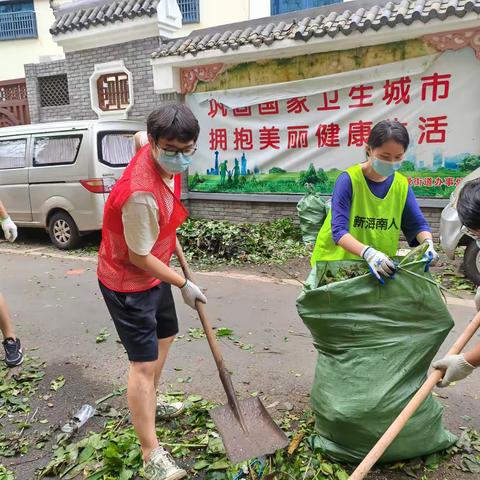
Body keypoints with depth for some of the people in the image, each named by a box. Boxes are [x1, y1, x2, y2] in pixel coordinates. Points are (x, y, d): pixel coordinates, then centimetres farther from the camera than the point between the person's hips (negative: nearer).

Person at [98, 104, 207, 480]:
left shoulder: (161, 158, -8)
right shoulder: (142, 194, -36)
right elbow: (139, 258, -26)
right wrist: (184, 284, -13)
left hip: (152, 272, 10)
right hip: (128, 282, -10)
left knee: (165, 336, 24)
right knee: (144, 363, -5)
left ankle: (150, 405, 47)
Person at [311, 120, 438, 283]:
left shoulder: (402, 185, -5)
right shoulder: (348, 180, -19)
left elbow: (418, 224, -1)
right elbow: (339, 231, -25)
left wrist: (428, 243, -23)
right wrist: (368, 253, -41)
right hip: (336, 263, -3)